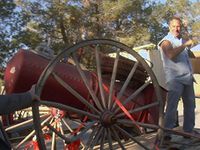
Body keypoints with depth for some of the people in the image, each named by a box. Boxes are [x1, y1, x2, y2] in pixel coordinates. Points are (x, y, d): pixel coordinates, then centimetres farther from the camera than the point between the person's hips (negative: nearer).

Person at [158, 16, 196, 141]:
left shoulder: (183, 40, 18)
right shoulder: (166, 41, -4)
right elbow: (171, 55, -26)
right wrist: (185, 44, -21)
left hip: (188, 78, 8)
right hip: (175, 78, -7)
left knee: (190, 106, 11)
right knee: (172, 106, -11)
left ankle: (188, 131, 22)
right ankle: (166, 133, -8)